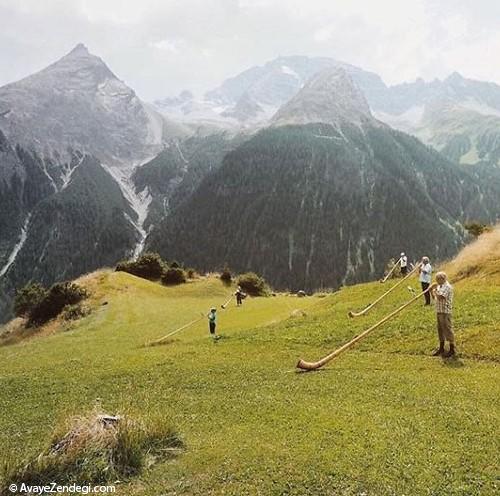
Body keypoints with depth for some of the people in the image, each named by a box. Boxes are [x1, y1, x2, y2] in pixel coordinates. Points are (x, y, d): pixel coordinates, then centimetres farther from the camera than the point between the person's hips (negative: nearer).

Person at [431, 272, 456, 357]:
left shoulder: (447, 287, -17)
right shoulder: (440, 286, 13)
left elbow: (440, 297, -27)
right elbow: (436, 298, 18)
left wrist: (435, 292, -12)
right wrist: (433, 292, 2)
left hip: (445, 312, -10)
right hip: (439, 311, 10)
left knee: (447, 329, -4)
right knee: (440, 330, 16)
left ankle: (452, 349, 4)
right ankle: (441, 348, 26)